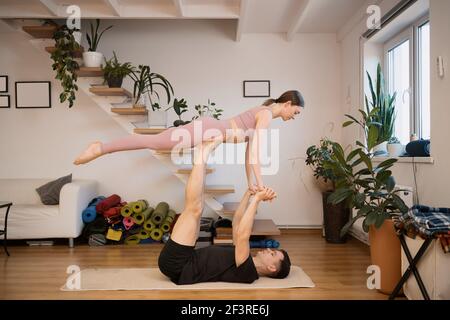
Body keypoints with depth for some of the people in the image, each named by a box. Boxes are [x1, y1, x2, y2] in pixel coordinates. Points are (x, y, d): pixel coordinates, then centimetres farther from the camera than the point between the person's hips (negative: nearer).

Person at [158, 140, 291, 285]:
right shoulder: (242, 256, 14)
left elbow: (242, 234, -28)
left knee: (194, 208, -18)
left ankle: (203, 154, -2)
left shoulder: (247, 273, -14)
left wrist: (256, 199, -22)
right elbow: (237, 224, 21)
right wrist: (250, 193, 13)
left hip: (177, 266, -9)